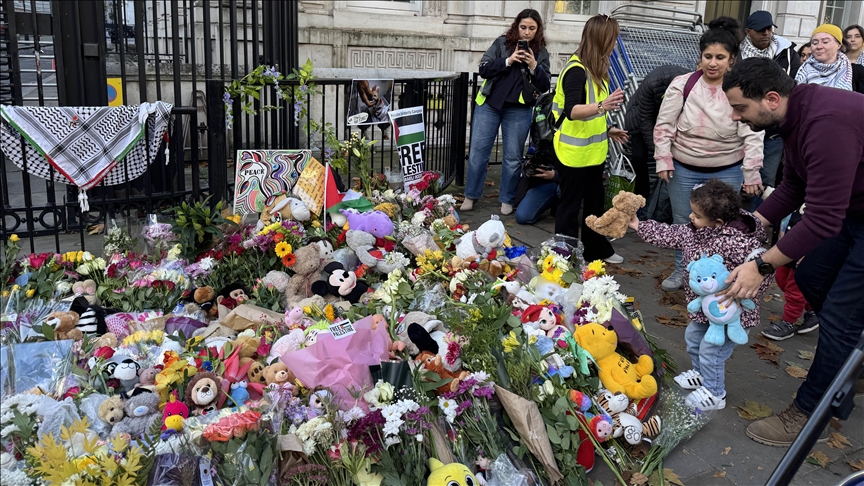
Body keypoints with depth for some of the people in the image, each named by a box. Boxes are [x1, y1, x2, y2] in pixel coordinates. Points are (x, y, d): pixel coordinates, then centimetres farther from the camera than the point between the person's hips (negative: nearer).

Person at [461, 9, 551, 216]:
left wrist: (534, 67, -17)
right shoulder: (502, 43, 2)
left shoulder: (541, 53, 3)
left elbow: (544, 87, -1)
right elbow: (483, 69, -5)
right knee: (478, 150, 2)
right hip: (489, 104, 0)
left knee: (513, 156, 4)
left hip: (519, 110, 0)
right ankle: (471, 195, 14)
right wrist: (508, 61, -17)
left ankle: (507, 200, 17)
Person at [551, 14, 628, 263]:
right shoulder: (576, 70, -20)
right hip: (574, 151, -9)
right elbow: (572, 111, -35)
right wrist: (602, 106, -50)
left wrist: (607, 129, 21)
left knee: (595, 201, 19)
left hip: (593, 150, 9)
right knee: (570, 205, 1)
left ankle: (597, 250, 34)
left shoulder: (596, 68, 8)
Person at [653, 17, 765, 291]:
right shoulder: (682, 85, -8)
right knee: (682, 223, 15)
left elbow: (752, 136, -7)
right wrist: (663, 160, -5)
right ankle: (681, 271, 34)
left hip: (727, 172, -1)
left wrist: (751, 174, -7)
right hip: (684, 169, 2)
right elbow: (664, 125, -1)